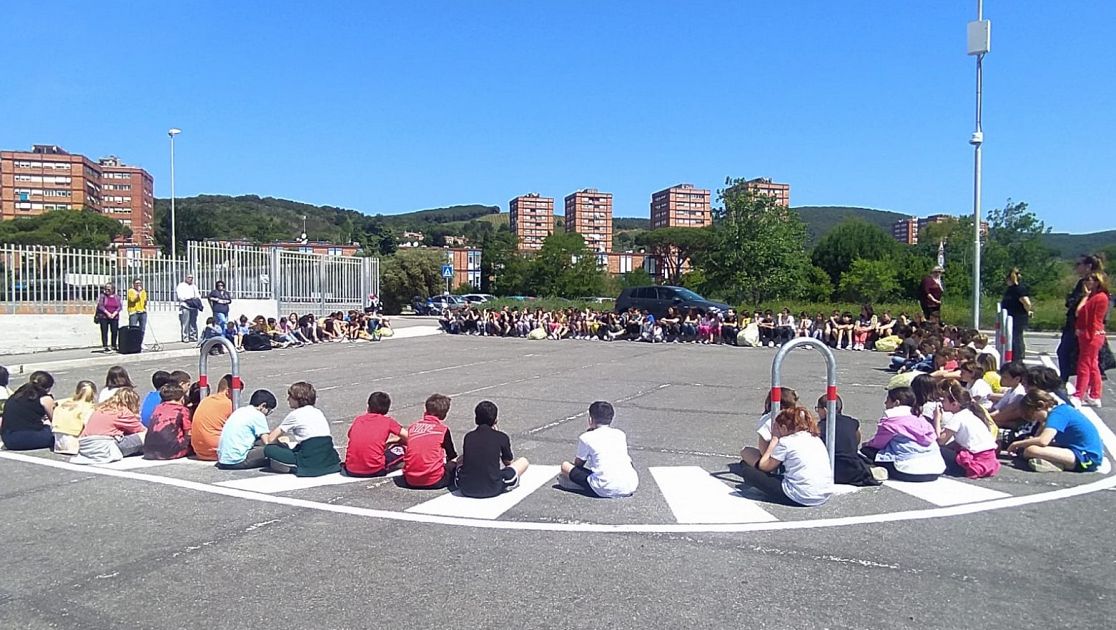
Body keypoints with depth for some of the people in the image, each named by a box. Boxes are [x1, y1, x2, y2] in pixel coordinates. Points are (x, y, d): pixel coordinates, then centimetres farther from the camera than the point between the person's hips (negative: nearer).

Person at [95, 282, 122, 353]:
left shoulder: (117, 297, 9)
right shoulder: (103, 296, 2)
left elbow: (119, 307, 4)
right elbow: (100, 306, -6)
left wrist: (114, 314, -11)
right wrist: (107, 313, -15)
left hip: (114, 317, 2)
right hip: (104, 317, -2)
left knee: (114, 332, 2)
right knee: (104, 332, -2)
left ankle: (113, 346, 12)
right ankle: (105, 347, -1)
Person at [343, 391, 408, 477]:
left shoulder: (357, 419, 12)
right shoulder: (388, 421, 3)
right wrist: (392, 440, 29)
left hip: (351, 471, 4)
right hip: (375, 471, -3)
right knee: (402, 449, 16)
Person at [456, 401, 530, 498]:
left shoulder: (468, 436, 8)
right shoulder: (502, 437, 0)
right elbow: (509, 462, 16)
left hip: (466, 489, 4)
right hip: (492, 489, -4)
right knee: (523, 461, 14)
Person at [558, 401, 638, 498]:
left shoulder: (586, 437, 4)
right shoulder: (621, 434, 16)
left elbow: (578, 464, 16)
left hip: (606, 490, -4)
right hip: (631, 486, 4)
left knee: (565, 465, 10)